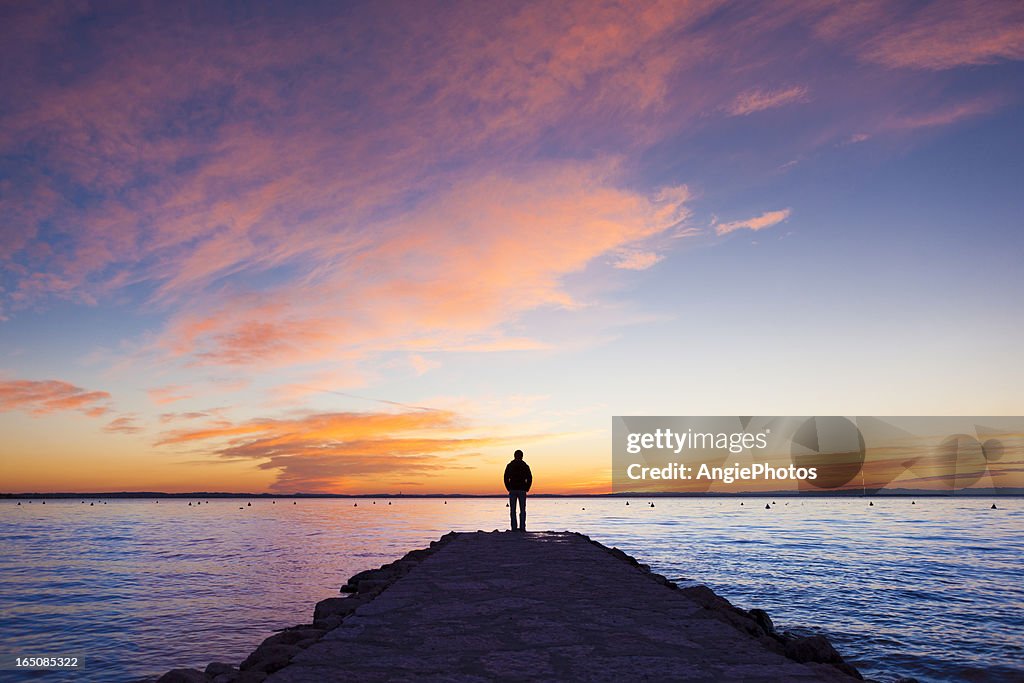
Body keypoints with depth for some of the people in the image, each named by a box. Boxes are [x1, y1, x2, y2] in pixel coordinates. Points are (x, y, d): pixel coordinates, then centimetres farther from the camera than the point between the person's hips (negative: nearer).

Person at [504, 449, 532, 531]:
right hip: (522, 490, 0)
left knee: (512, 510, 4)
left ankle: (514, 527, 0)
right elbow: (529, 478, -2)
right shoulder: (525, 466, 2)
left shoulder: (509, 466, 3)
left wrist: (509, 489, 5)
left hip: (512, 490, 0)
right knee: (522, 510, 5)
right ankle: (522, 527, -1)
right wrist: (526, 489, 6)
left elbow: (506, 478, -2)